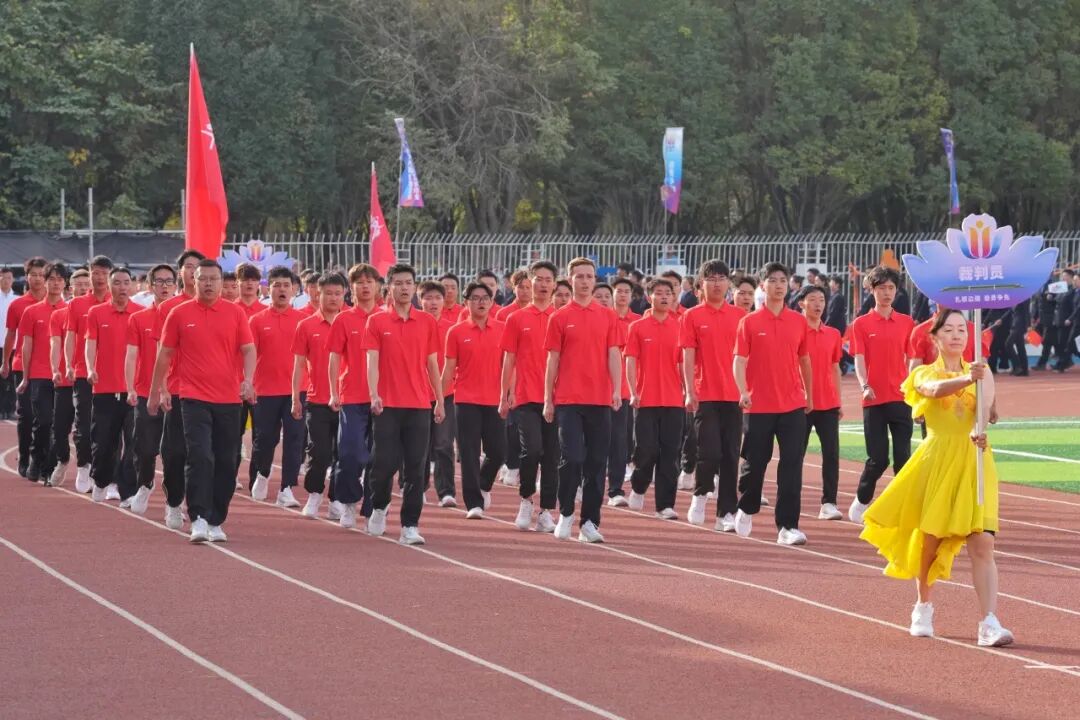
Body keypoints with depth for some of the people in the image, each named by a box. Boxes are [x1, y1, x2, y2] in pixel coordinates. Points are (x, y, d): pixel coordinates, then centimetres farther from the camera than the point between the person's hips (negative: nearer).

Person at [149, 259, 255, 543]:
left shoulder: (235, 313, 5)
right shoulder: (180, 314, 3)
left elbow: (249, 349, 3)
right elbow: (164, 355, 9)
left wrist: (247, 380, -15)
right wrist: (154, 393, 12)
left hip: (228, 400, 2)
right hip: (194, 399, -2)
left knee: (226, 464, 6)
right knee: (199, 458, -15)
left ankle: (216, 522, 16)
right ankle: (199, 519, -16)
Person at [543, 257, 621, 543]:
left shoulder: (608, 316, 8)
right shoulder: (560, 318, 3)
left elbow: (613, 355, 4)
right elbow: (552, 360, 4)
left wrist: (617, 389, -10)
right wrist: (548, 400, 2)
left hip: (600, 400, 2)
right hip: (568, 400, -2)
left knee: (596, 462, 2)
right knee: (572, 458, -10)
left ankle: (589, 522, 8)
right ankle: (565, 514, 8)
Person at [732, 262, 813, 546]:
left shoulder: (799, 321, 5)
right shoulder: (750, 322, -1)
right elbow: (739, 360, -6)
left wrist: (809, 395, 22)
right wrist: (743, 392, -21)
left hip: (793, 405, 1)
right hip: (759, 405, -1)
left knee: (792, 465, -7)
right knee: (755, 462, 9)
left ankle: (787, 526, -6)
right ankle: (746, 510, 35)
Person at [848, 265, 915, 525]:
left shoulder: (907, 323, 9)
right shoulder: (862, 324, 2)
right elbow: (859, 359, -6)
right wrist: (865, 386, -23)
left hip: (901, 399, 2)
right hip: (874, 400, -2)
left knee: (903, 457, -2)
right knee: (878, 459, -1)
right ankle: (860, 502, 19)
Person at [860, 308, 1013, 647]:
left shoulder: (980, 373, 9)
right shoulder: (924, 374, 4)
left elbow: (985, 408, -10)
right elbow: (935, 389, -21)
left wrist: (979, 432, -32)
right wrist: (967, 379, -41)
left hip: (975, 462, 1)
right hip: (937, 461, -1)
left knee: (982, 543, -12)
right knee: (931, 539, 9)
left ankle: (989, 623, -19)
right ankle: (924, 606, 35)